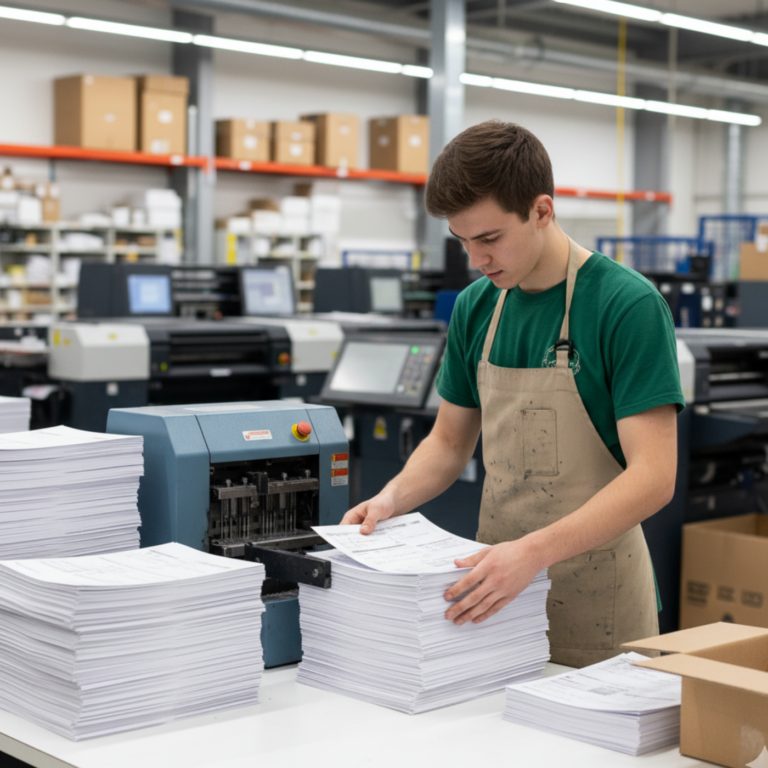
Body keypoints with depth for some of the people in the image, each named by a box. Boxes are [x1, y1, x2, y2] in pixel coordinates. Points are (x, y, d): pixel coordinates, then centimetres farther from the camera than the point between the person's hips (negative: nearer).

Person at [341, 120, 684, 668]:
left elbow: (653, 475, -21)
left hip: (595, 604, -5)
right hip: (497, 582, 5)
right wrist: (392, 498, -7)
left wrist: (535, 551, -32)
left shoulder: (628, 305, -16)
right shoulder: (476, 307, 4)